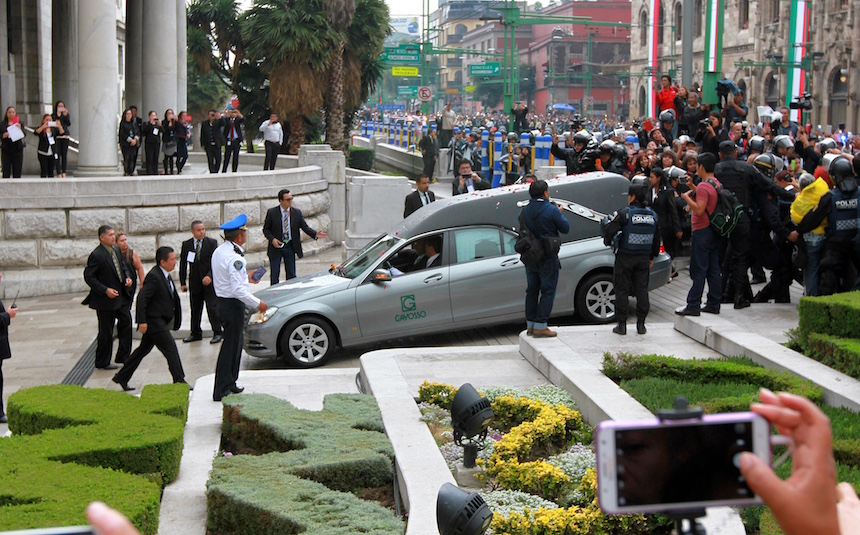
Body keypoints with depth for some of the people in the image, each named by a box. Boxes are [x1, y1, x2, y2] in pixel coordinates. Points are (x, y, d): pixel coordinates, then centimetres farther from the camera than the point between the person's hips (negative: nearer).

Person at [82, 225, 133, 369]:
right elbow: (89, 277, -18)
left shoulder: (116, 249, 6)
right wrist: (105, 290, -23)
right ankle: (102, 362, 16)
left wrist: (127, 277, 0)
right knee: (106, 331, 3)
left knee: (126, 322, 9)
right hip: (106, 299, -7)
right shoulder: (96, 255, -18)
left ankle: (123, 356, 22)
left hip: (121, 296, 7)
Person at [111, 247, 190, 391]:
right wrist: (142, 321, -23)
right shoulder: (154, 277, -19)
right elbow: (141, 298, -22)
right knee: (170, 349, -7)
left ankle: (122, 378, 24)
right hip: (154, 321, -10)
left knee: (143, 349, 15)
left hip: (160, 321, 10)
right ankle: (179, 381, -1)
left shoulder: (165, 276, 11)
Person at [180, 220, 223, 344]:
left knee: (212, 307, -4)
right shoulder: (186, 245, 3)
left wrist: (209, 276, -20)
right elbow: (183, 264, 6)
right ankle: (196, 333, 23)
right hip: (194, 282, 3)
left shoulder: (212, 243, -3)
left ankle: (217, 333, 6)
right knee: (195, 309, 11)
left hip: (209, 281, -3)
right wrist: (183, 282, 2)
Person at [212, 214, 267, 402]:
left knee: (235, 343, 20)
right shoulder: (234, 258, -22)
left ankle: (230, 384, 30)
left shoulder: (219, 251, 9)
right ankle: (221, 391, 0)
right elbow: (238, 291, -26)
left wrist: (245, 278, 26)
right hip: (233, 306, -10)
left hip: (223, 301, 10)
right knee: (231, 346, -3)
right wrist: (258, 304, -17)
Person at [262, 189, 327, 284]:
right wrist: (272, 239, -18)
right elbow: (265, 229, 0)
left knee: (291, 275, 7)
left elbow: (305, 227, -4)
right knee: (274, 275, 3)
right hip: (276, 245, -2)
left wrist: (316, 234, -22)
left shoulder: (297, 213, -1)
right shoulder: (272, 212, -6)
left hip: (290, 247, 2)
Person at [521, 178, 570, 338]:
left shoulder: (525, 211, 2)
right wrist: (559, 214, 8)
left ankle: (530, 325, 18)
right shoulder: (551, 210, -15)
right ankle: (540, 326, -3)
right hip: (548, 258, -6)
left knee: (532, 290, 14)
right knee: (547, 291, 1)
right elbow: (565, 228, -8)